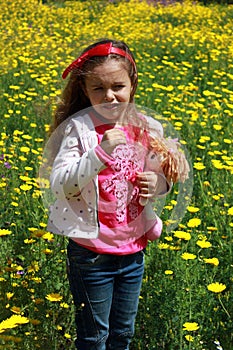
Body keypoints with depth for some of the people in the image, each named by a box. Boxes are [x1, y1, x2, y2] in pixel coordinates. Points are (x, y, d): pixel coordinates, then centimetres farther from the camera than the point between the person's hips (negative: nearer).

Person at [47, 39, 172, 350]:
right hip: (91, 251, -4)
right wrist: (101, 152, -33)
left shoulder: (146, 129, -1)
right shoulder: (77, 129, -14)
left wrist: (159, 183, -10)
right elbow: (59, 186, -23)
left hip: (133, 250, 4)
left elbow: (163, 177, 14)